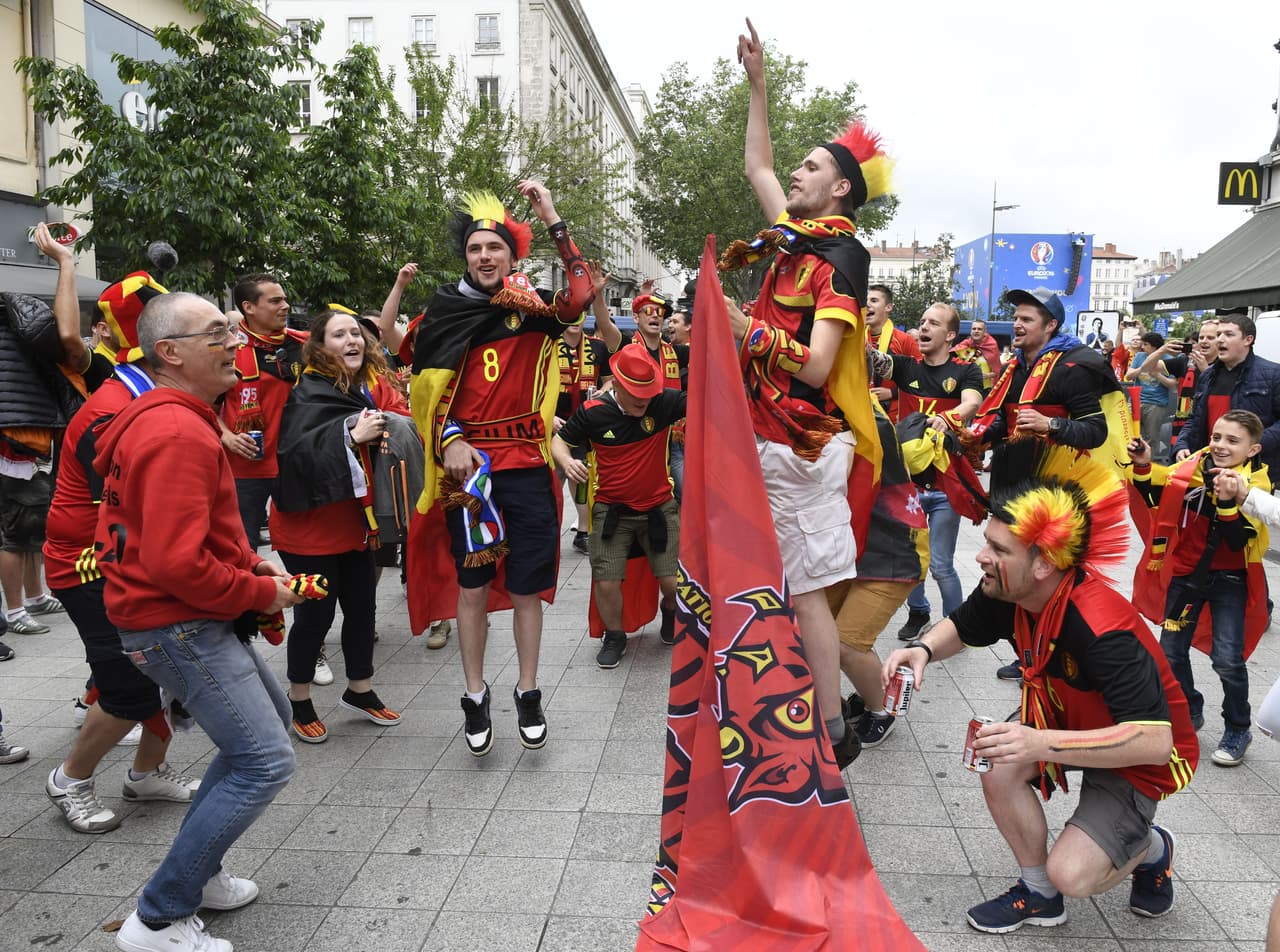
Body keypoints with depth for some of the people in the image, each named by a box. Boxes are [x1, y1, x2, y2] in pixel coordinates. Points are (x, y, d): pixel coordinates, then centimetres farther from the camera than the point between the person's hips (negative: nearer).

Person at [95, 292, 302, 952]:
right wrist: (261, 592, -15)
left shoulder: (160, 418, 13)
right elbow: (177, 563, -29)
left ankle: (196, 871, 31)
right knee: (265, 761, -10)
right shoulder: (178, 433, -22)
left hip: (188, 617, 11)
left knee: (270, 716, 23)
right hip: (177, 624, -11)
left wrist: (248, 560, 10)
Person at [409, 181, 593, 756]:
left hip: (527, 466, 0)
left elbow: (583, 294, -17)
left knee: (526, 587, 8)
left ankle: (528, 692, 25)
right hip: (469, 467, 1)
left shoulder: (533, 309, 3)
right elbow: (428, 387, 5)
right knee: (472, 585, 8)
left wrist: (552, 219, -15)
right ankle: (475, 696, 24)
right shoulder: (445, 310, 5)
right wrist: (448, 442, -11)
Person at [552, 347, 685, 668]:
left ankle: (670, 612, 34)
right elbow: (560, 440, 2)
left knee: (674, 583, -4)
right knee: (606, 583, -7)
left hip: (659, 507, 0)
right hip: (613, 510, 0)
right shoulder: (594, 412, -10)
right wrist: (566, 460, -20)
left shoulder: (664, 402, -12)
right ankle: (614, 636, 24)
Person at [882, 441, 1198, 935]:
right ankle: (1039, 893, 6)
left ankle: (1151, 848, 17)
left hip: (1141, 755, -6)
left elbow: (1154, 741, -41)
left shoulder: (1103, 631, -39)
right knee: (999, 769, -20)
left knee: (1071, 874, -18)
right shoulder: (1006, 594, -17)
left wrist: (1042, 745, -50)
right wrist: (922, 649, -19)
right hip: (1068, 719, 7)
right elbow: (961, 627, 4)